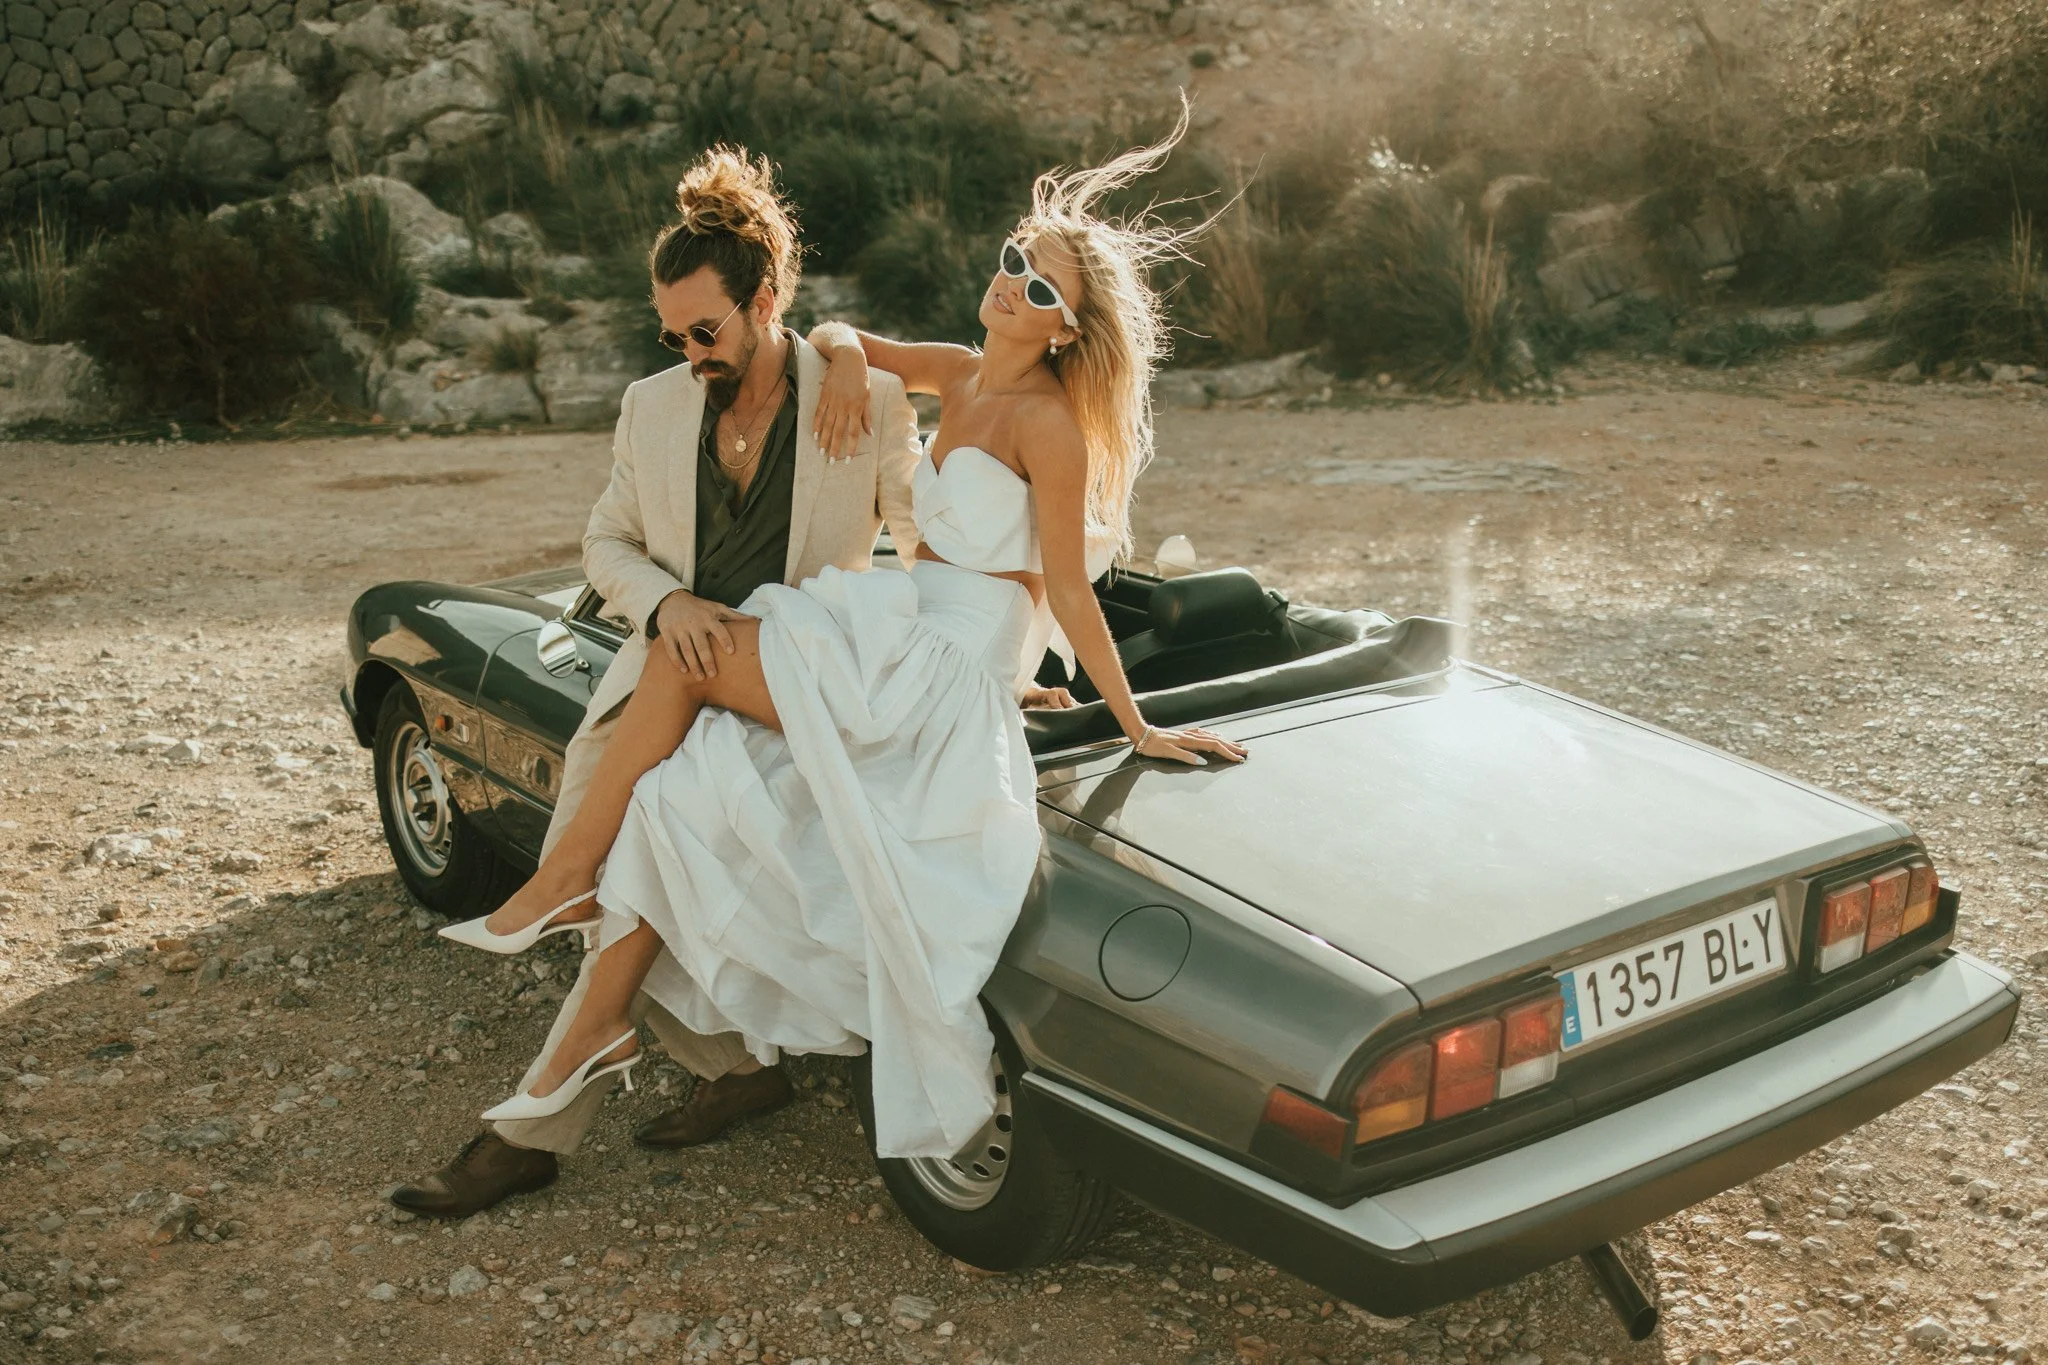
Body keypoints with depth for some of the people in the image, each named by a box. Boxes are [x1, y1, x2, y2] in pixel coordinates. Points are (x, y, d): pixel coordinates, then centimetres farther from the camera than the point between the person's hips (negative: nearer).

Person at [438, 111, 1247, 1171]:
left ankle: (566, 876, -3)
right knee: (680, 777, -5)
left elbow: (1068, 591, -11)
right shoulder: (960, 376, 12)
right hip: (906, 637, 8)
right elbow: (841, 336, 27)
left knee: (684, 658, -18)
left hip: (949, 669, -8)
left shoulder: (1046, 422, -12)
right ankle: (598, 1029, 3)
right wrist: (848, 361, 3)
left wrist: (1137, 728, -12)